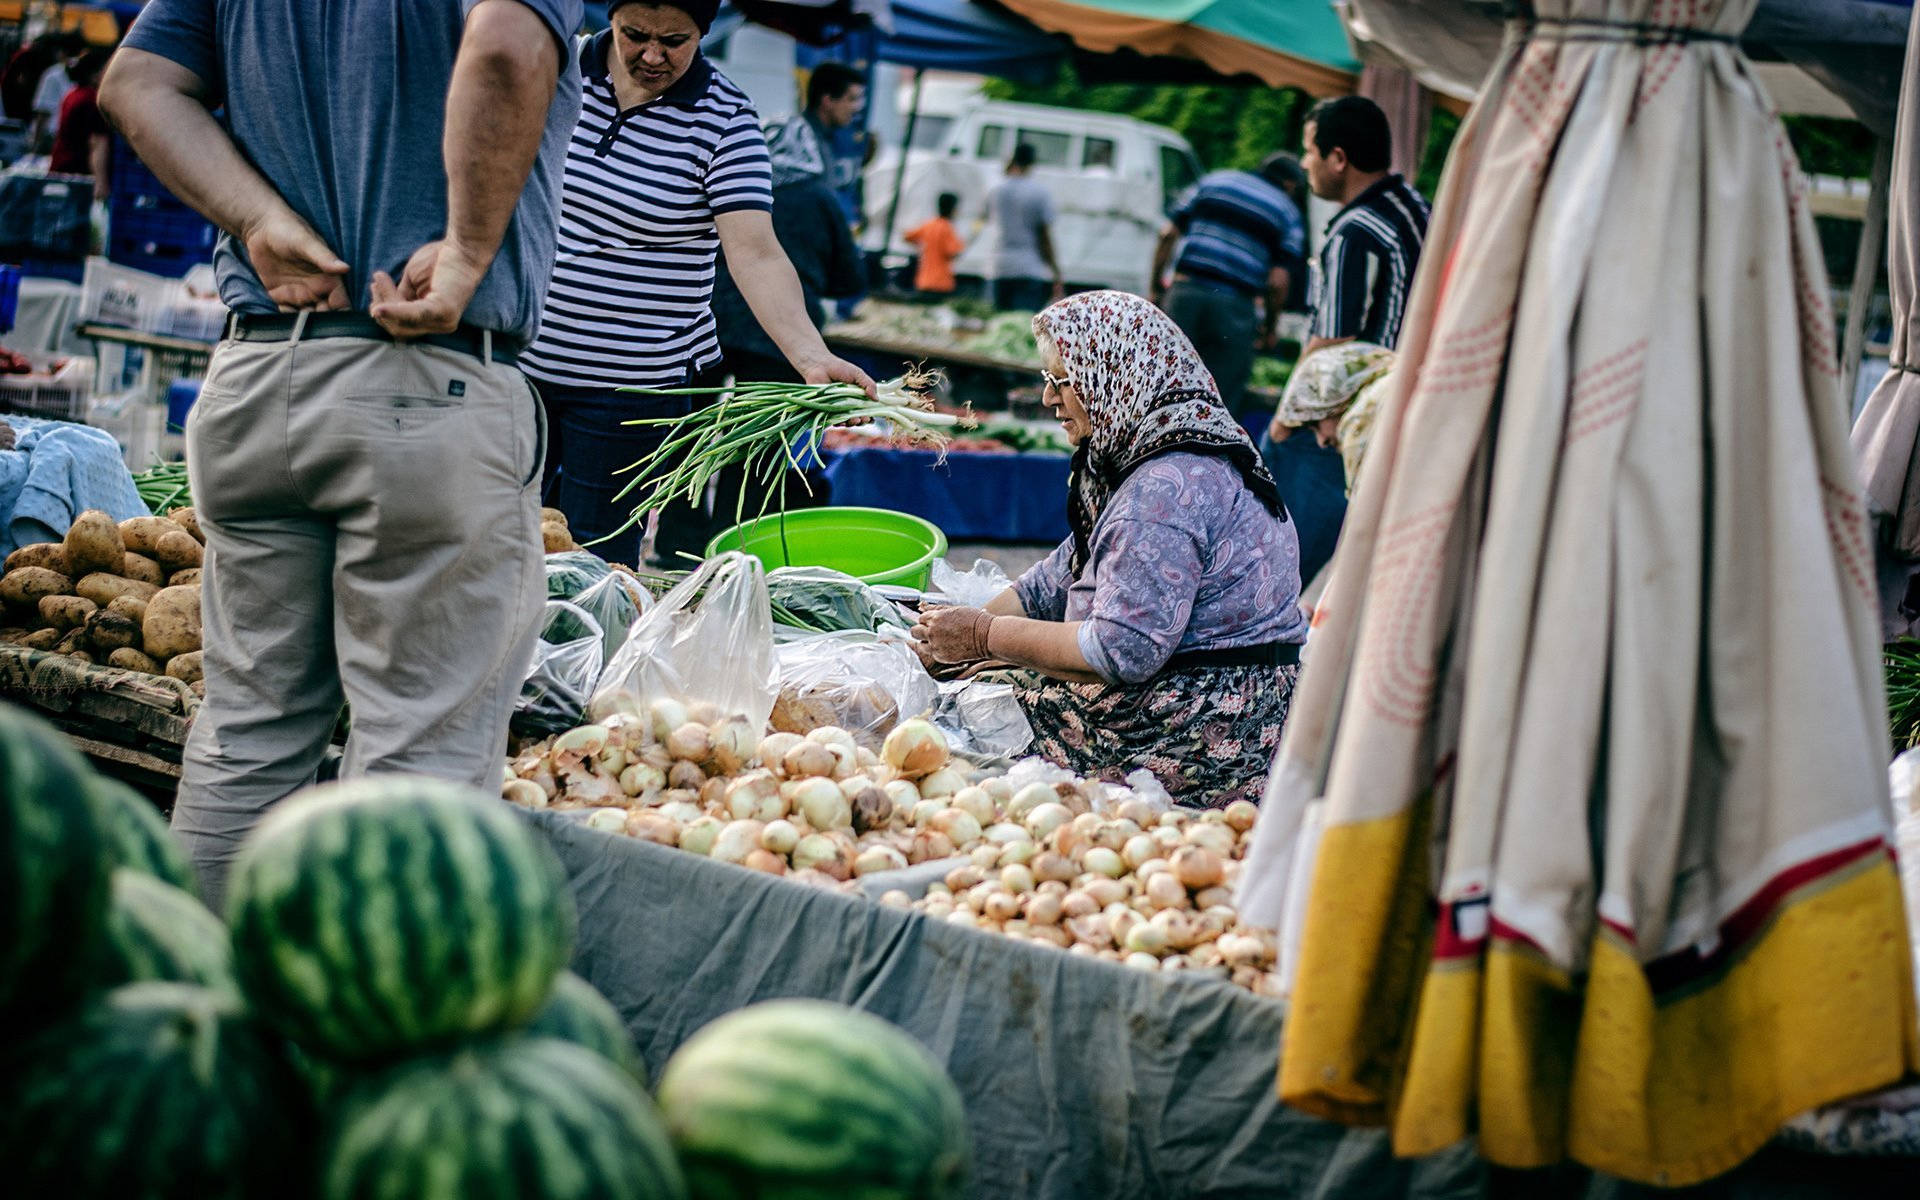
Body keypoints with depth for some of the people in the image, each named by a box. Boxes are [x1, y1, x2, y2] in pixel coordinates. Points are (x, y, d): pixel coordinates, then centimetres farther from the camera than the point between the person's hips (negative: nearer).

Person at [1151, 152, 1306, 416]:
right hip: (1235, 305, -2)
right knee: (1222, 398, 5)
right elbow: (1279, 281, -1)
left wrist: (1156, 287, 15)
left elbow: (1168, 234, 9)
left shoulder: (1211, 182, 16)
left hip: (1185, 292, 2)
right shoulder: (1289, 214, 9)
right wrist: (1270, 328, 11)